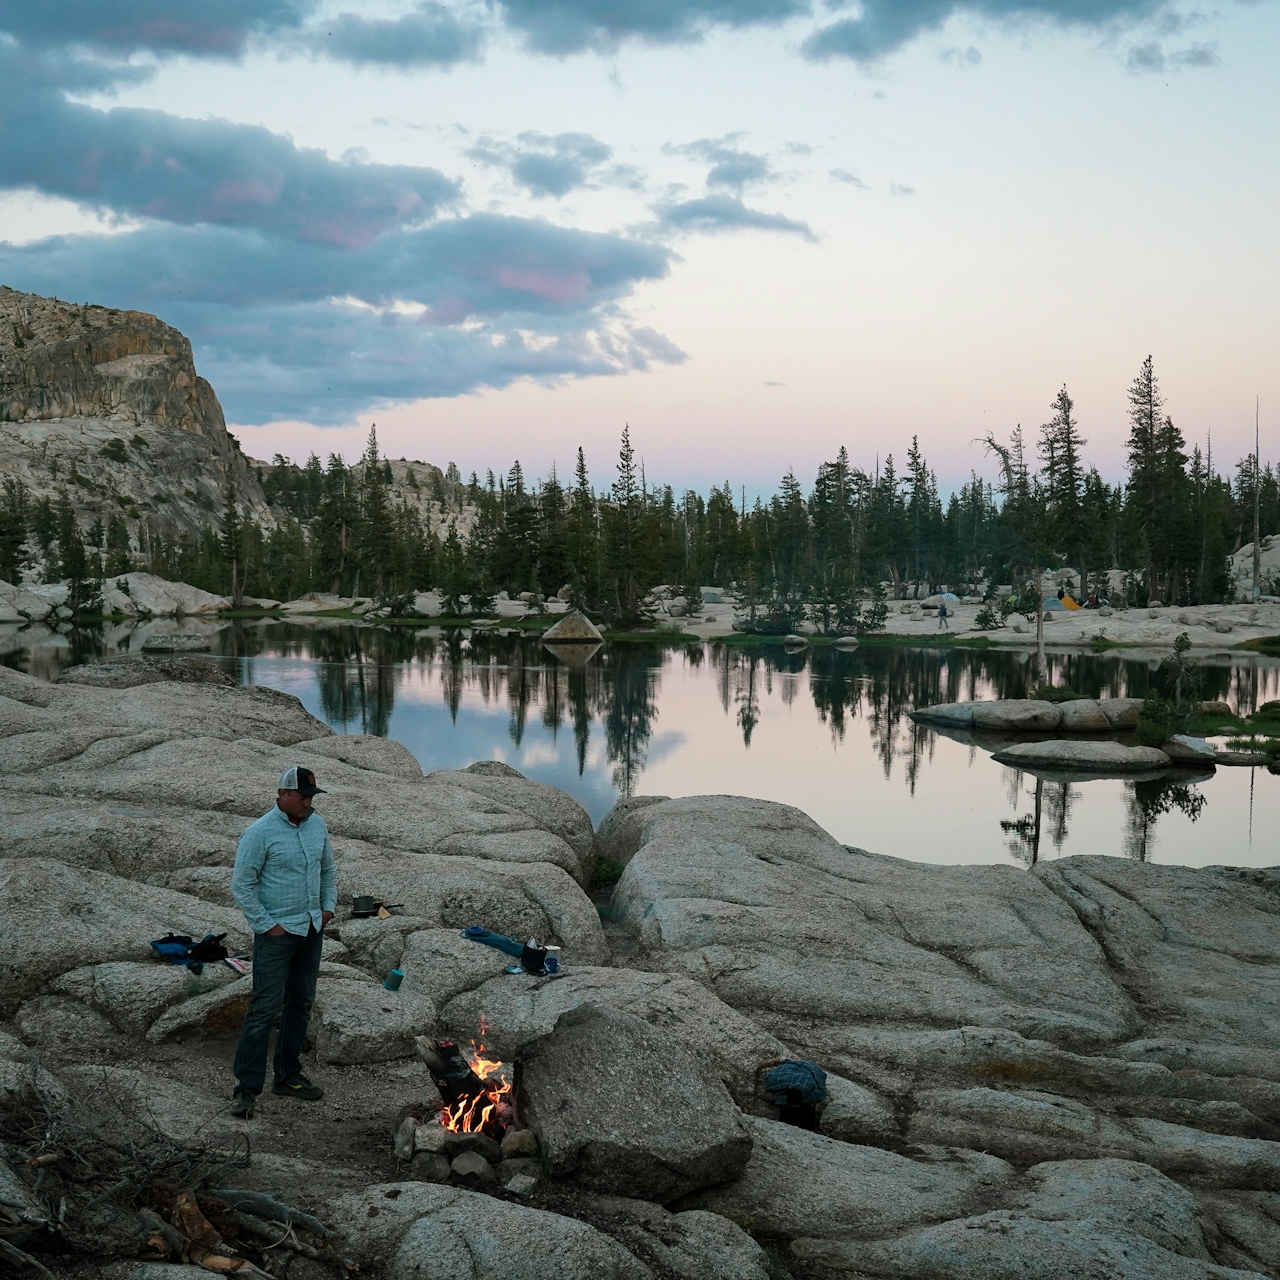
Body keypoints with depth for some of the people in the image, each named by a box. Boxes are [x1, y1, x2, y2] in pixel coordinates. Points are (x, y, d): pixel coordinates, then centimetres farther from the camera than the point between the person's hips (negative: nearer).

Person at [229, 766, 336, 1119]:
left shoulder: (317, 825, 6)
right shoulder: (260, 832, -16)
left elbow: (329, 868, 20)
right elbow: (241, 885, -13)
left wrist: (328, 906, 10)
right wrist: (267, 925, -14)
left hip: (311, 930, 7)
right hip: (277, 932, -7)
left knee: (301, 1004, 13)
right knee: (265, 1007, -9)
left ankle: (288, 1077, 25)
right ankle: (246, 1088, -5)